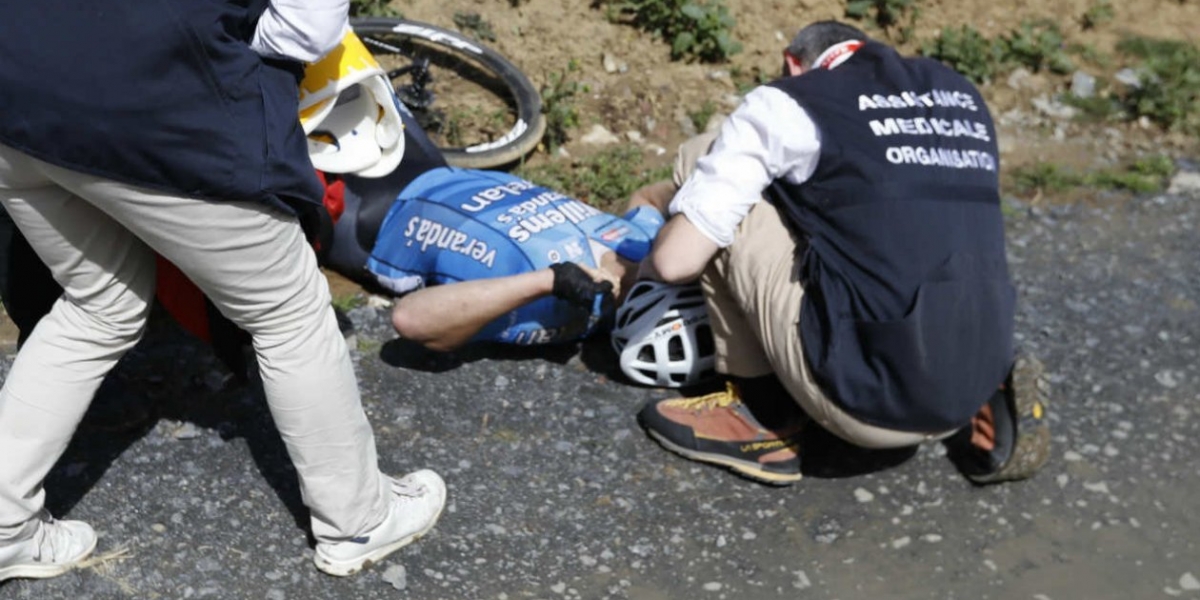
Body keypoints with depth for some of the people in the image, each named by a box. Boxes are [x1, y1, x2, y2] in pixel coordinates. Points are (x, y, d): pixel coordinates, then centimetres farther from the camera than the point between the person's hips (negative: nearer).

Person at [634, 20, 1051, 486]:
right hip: (972, 389, 7)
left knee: (702, 161, 5)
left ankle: (763, 418, 10)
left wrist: (647, 267, 20)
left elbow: (676, 259, -3)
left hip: (868, 395, -6)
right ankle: (984, 412, 13)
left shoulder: (791, 101, 1)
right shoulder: (961, 96, 20)